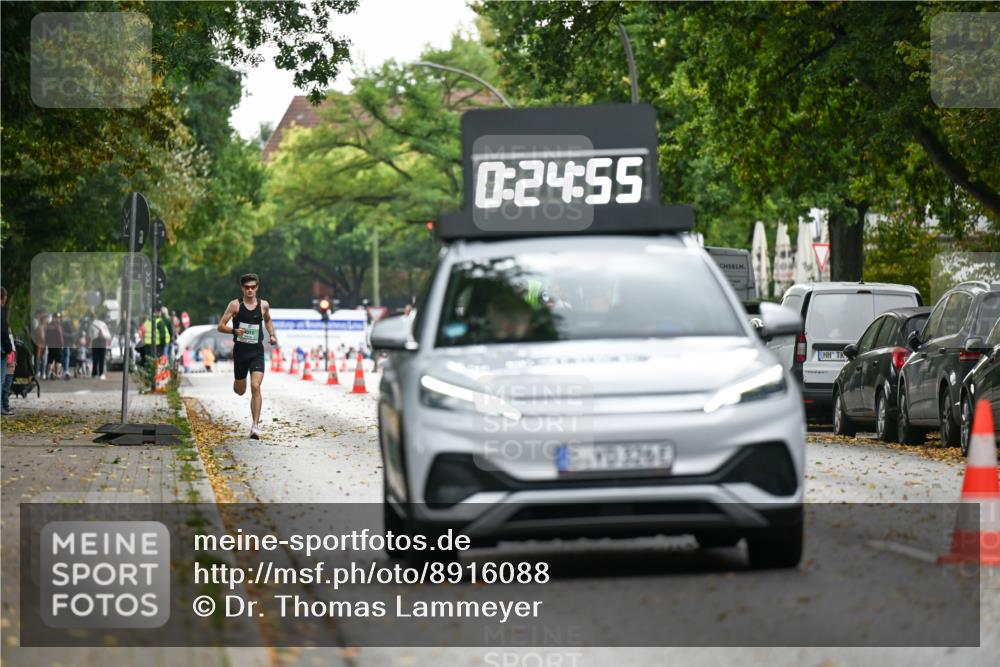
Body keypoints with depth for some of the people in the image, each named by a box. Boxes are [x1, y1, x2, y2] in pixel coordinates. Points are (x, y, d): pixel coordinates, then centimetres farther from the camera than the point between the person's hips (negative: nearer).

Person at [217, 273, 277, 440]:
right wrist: (234, 331, -24)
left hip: (257, 352, 0)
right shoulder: (235, 305, -4)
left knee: (255, 387, -17)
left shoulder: (263, 305, 4)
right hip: (240, 351, 0)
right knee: (240, 391, 13)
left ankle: (255, 426, -16)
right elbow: (221, 326, -5)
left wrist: (272, 335, 9)